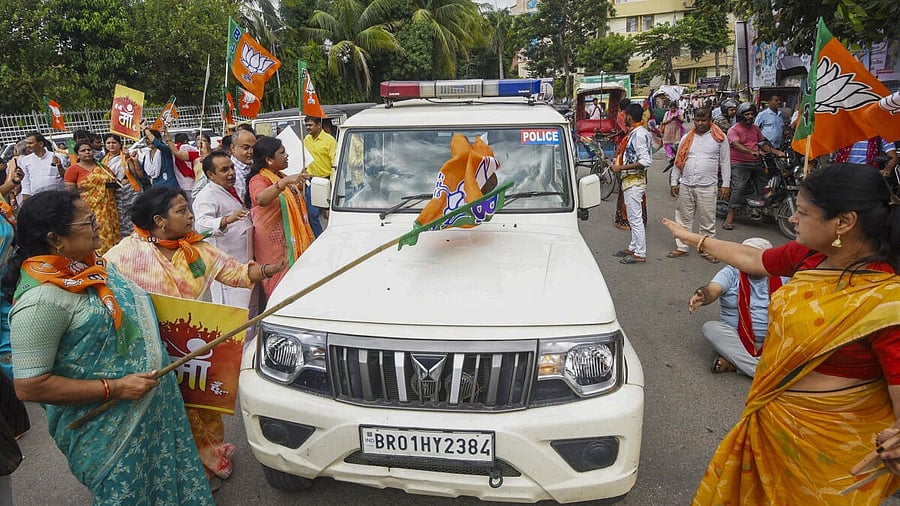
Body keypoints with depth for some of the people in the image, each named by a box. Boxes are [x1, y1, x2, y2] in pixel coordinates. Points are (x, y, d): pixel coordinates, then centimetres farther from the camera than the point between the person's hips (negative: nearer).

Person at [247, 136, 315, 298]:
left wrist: (299, 186, 18)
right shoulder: (258, 180, -12)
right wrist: (285, 182, -45)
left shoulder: (281, 176, 16)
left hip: (293, 243, 8)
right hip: (275, 244, -8)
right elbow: (261, 199, -36)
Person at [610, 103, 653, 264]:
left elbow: (645, 161, -24)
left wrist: (622, 167, -21)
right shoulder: (638, 132, 12)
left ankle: (640, 254, 0)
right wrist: (621, 166, 14)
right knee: (634, 217, 17)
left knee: (635, 218, -6)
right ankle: (633, 248, 27)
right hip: (632, 180, 11)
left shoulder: (638, 134, -18)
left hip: (634, 181, -11)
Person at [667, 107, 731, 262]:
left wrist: (726, 185, -1)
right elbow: (678, 161, 13)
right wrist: (674, 182, 9)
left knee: (707, 221, 2)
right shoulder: (687, 138, 11)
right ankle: (681, 247, 18)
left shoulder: (719, 138, 2)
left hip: (707, 187, -3)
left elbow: (725, 162, 3)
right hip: (685, 185, 3)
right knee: (683, 218, 8)